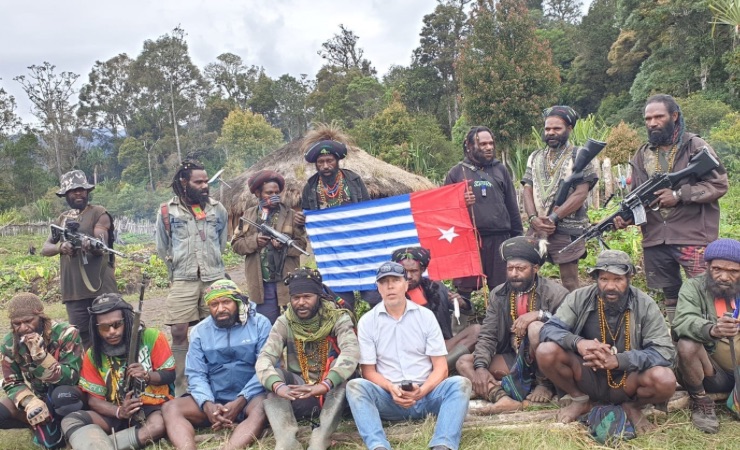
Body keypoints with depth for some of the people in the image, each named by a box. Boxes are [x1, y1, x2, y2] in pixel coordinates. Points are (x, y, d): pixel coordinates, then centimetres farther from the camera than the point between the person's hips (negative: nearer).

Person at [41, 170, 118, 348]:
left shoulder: (98, 213, 1)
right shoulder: (63, 218, 16)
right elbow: (45, 249, 11)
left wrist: (91, 245, -37)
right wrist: (61, 247, -12)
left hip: (100, 286, -5)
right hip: (73, 289, 5)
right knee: (81, 337, 7)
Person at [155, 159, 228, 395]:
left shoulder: (217, 209, 7)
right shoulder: (167, 211, 2)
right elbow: (162, 248, 12)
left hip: (215, 278, 1)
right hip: (183, 281, -1)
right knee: (179, 332, -6)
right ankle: (181, 390, 4)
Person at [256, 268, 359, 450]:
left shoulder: (338, 318, -10)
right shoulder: (284, 323, -2)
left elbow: (351, 352, -29)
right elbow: (264, 358, -16)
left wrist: (324, 385, -44)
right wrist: (278, 386, -38)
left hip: (333, 394, -2)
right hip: (299, 395, 2)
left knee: (342, 365, -30)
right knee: (274, 375, -23)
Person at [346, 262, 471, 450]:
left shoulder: (425, 316, 5)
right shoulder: (367, 321, 3)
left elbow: (441, 367, 2)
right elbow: (369, 371, 2)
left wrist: (422, 391, -17)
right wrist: (391, 389, -18)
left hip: (426, 395, 1)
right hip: (388, 398, -1)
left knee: (460, 383, -25)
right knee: (355, 386, -28)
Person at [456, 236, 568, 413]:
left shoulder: (555, 293, -9)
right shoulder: (498, 294, 2)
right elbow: (487, 336, -2)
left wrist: (541, 314, -30)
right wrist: (481, 367, -19)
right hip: (514, 359, 5)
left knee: (536, 328, -33)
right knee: (464, 363, -11)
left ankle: (545, 384, -10)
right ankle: (501, 396, -39)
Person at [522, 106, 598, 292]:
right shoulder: (535, 158, 15)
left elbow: (580, 194, -9)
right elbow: (527, 191, 8)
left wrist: (553, 218, -16)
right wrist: (533, 218, -10)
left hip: (567, 230, -4)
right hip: (536, 228, 5)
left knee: (569, 284, 1)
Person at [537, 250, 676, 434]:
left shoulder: (645, 305, -11)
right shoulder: (579, 298, -9)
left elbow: (665, 351, -17)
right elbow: (549, 329, -13)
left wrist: (618, 360, -32)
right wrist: (577, 342, -35)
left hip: (627, 381, -1)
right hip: (588, 376, 1)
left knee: (665, 380, -31)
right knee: (546, 351, -24)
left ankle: (632, 407, 5)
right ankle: (579, 400, 4)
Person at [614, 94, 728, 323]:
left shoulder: (696, 146, -2)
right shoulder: (642, 155, 12)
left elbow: (718, 184, -7)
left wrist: (678, 195, -15)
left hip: (693, 237, -5)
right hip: (655, 239, 5)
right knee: (670, 295, 14)